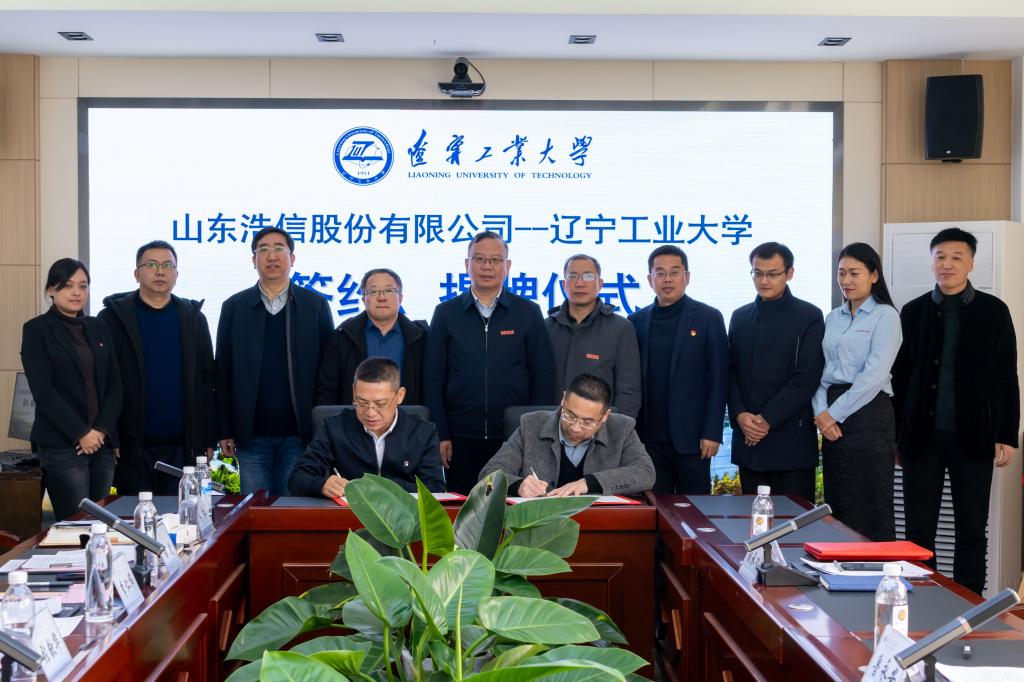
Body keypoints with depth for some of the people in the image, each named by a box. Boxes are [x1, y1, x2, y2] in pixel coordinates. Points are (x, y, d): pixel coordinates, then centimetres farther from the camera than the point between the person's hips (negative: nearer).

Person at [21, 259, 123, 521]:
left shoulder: (99, 328, 14)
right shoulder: (36, 330, 0)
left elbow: (115, 383, 10)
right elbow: (43, 390, -8)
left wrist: (102, 430, -4)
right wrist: (81, 433, -11)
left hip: (102, 442, 5)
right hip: (62, 445, -5)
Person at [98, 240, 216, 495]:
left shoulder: (194, 319, 10)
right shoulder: (113, 318, 2)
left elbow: (207, 381, 9)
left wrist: (209, 439, 4)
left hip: (183, 446, 2)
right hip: (132, 446, -2)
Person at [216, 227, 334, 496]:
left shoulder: (316, 305, 5)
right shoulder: (234, 307, 7)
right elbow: (223, 372, 6)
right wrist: (225, 431, 1)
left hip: (299, 433, -1)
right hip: (252, 433, 1)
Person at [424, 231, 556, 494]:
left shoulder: (528, 313, 5)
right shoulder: (446, 313, 6)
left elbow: (543, 378, 5)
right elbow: (434, 380, 5)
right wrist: (440, 435, -1)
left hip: (516, 439, 0)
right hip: (461, 439, 0)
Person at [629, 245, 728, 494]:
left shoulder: (708, 318, 0)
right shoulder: (637, 321, 9)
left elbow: (718, 379, -3)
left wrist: (712, 433, -9)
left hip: (691, 437, -3)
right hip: (649, 438, 3)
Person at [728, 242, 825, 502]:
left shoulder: (809, 317, -1)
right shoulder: (740, 317, 14)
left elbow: (807, 378, -9)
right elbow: (732, 372, 10)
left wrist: (767, 419, -13)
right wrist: (740, 415, -7)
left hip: (791, 439, -4)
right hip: (748, 436, 4)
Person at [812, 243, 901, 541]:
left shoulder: (885, 316, -4)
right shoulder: (832, 318, 15)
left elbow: (874, 374, -13)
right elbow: (819, 369, 11)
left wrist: (836, 414, -12)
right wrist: (821, 411, -5)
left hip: (868, 413, -6)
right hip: (832, 418, 6)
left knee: (871, 507, -2)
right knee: (837, 504, 8)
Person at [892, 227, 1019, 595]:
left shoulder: (993, 311, 2)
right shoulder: (913, 311, 5)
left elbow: (1006, 378, 2)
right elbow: (900, 377, 6)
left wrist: (1006, 436, -3)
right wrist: (897, 435, 4)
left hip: (972, 437, -1)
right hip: (922, 436, 1)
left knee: (972, 532, 7)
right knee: (918, 530, 6)